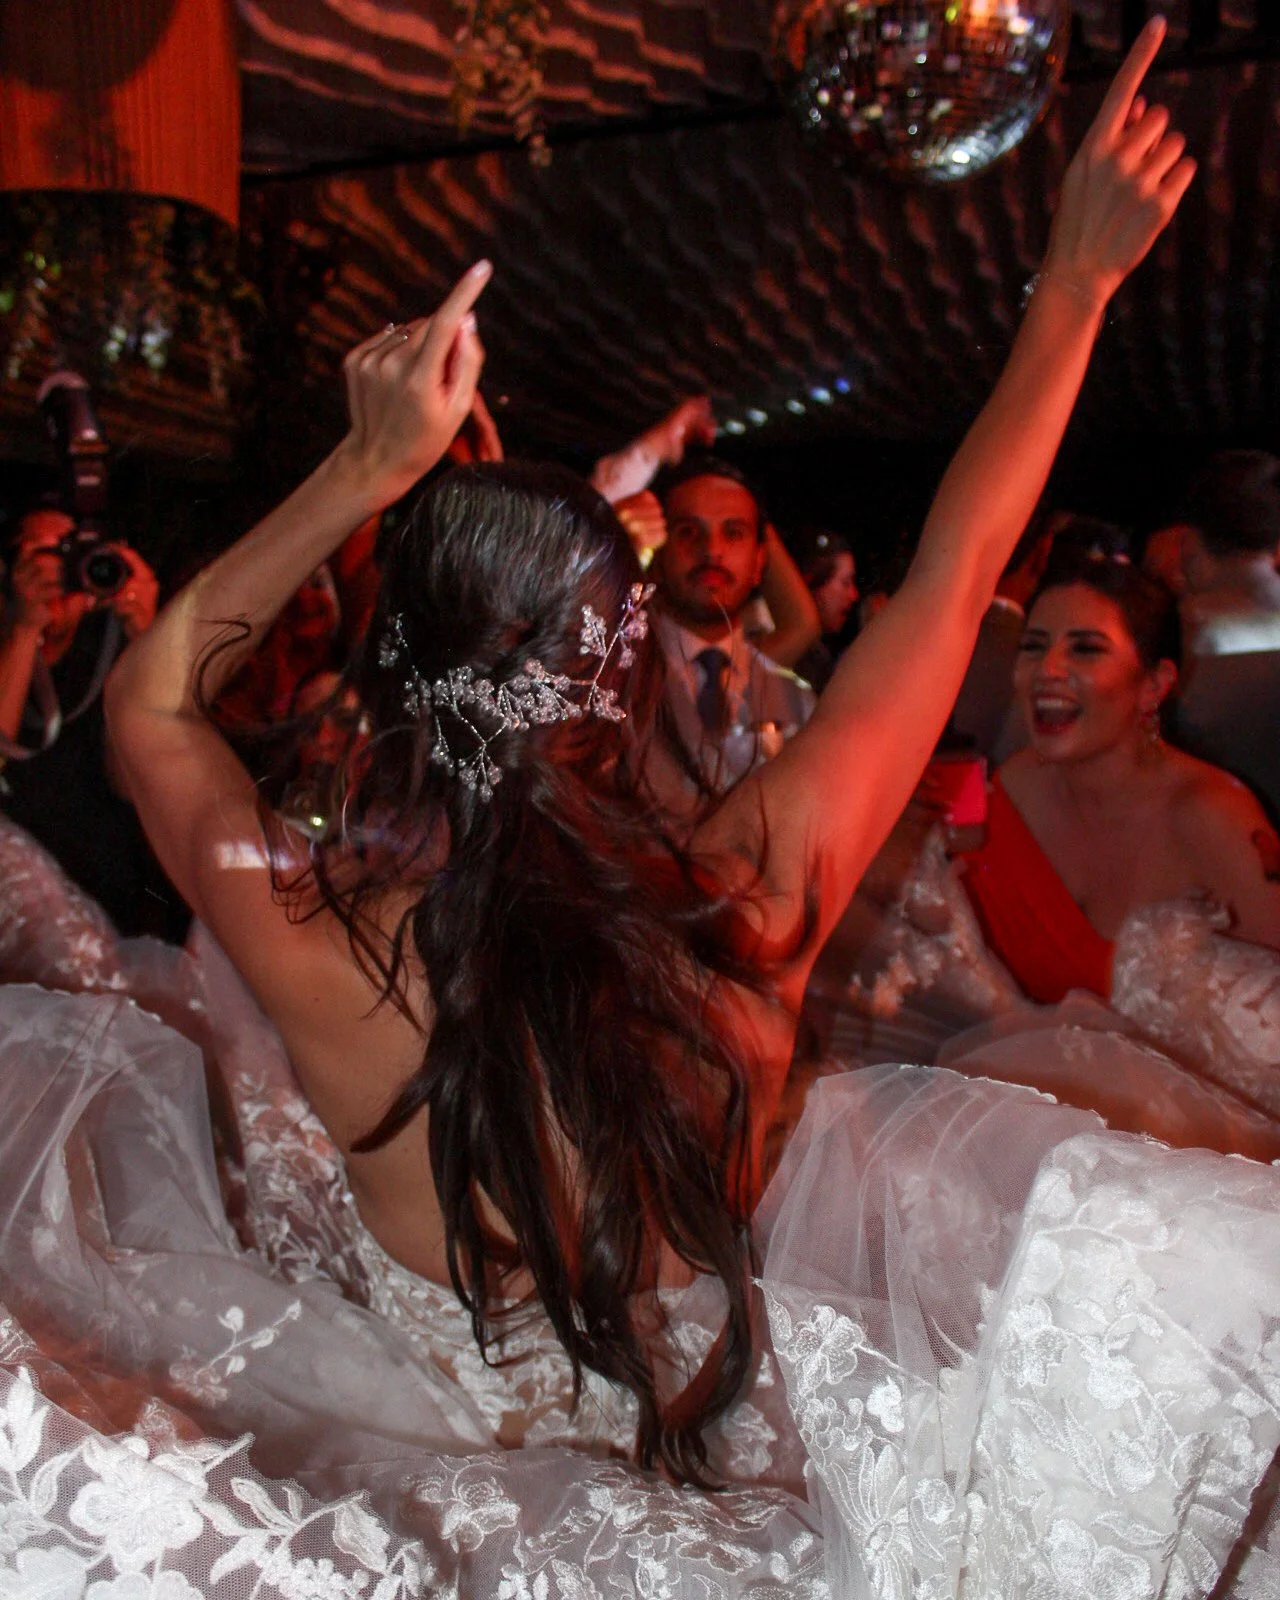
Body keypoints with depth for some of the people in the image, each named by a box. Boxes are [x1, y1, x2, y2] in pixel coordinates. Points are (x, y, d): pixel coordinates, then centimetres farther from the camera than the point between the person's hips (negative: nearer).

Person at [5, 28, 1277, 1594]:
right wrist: (1075, 280, -6)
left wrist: (365, 469, -23)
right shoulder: (746, 905, -33)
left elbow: (149, 692, -14)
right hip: (707, 1449, 1)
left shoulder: (313, 961, -35)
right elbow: (947, 585, -19)